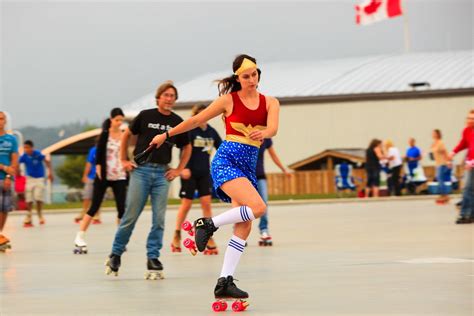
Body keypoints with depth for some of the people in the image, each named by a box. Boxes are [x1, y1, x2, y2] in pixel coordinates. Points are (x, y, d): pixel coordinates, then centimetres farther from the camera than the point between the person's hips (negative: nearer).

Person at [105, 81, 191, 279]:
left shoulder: (177, 122, 6)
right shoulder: (145, 116, 0)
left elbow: (187, 147, 20)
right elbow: (127, 135, 11)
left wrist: (179, 170, 10)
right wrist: (124, 160, 6)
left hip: (162, 173, 2)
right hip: (141, 169, -2)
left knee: (159, 219, -1)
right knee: (131, 216, -2)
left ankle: (153, 259, 7)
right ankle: (115, 254, 12)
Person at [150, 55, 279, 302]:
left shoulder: (270, 103, 9)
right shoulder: (229, 100, 1)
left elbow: (273, 128, -11)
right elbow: (196, 120, 10)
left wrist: (263, 133, -35)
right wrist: (167, 135, 16)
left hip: (248, 166, 5)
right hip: (226, 161, -5)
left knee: (244, 227, -2)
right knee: (258, 207, -26)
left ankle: (224, 283, 0)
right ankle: (208, 224, -8)